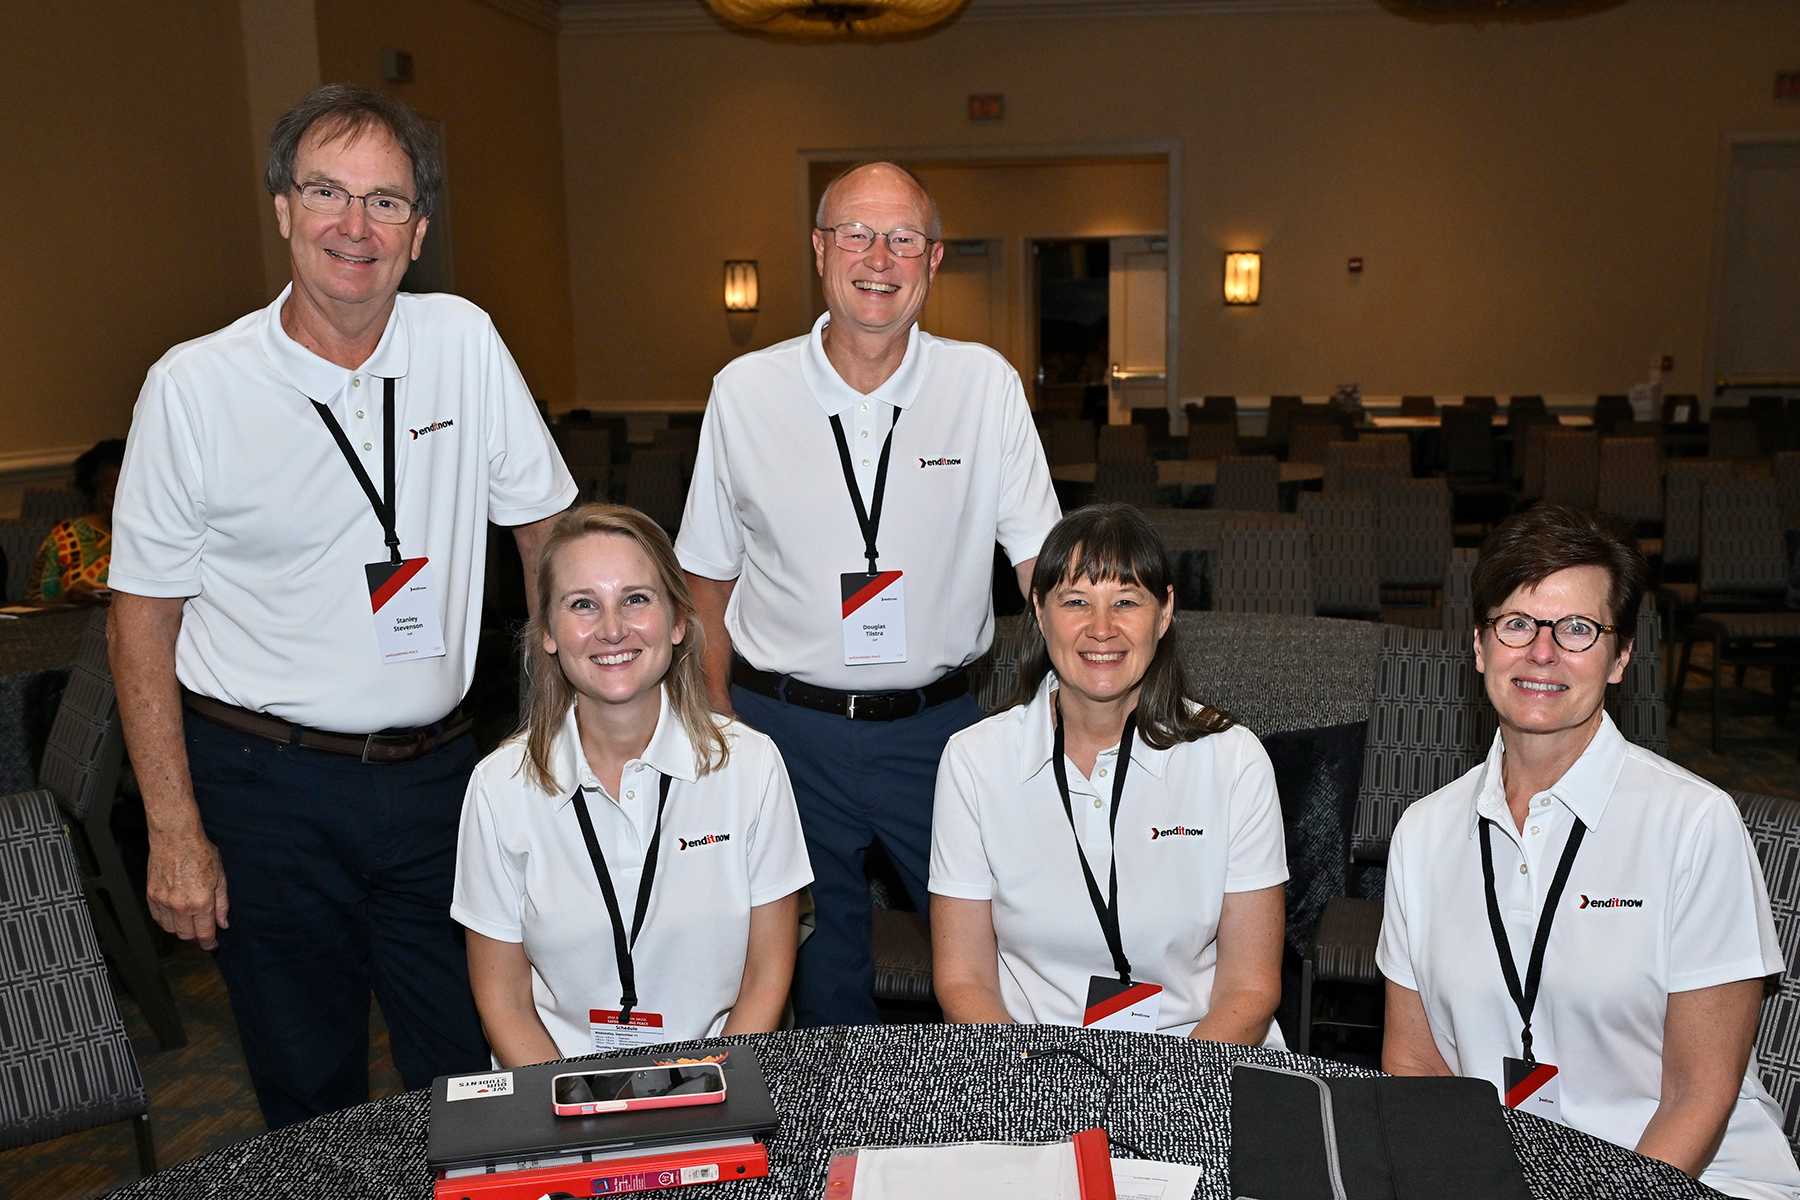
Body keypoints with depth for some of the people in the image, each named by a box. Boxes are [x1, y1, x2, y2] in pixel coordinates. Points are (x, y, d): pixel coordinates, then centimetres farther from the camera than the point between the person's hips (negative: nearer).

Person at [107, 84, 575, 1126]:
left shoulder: (463, 341, -2)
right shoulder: (195, 386, -8)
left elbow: (547, 529, 6)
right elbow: (145, 615, -2)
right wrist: (175, 831, -5)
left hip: (436, 771, 2)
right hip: (267, 785, -1)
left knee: (477, 1074, 12)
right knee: (310, 1090, 14)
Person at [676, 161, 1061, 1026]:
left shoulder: (986, 384, -3)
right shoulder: (744, 390, -2)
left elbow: (1044, 562, -2)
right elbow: (710, 574, 6)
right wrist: (715, 720, 4)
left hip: (937, 722, 0)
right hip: (783, 722, 1)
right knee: (818, 956, 16)